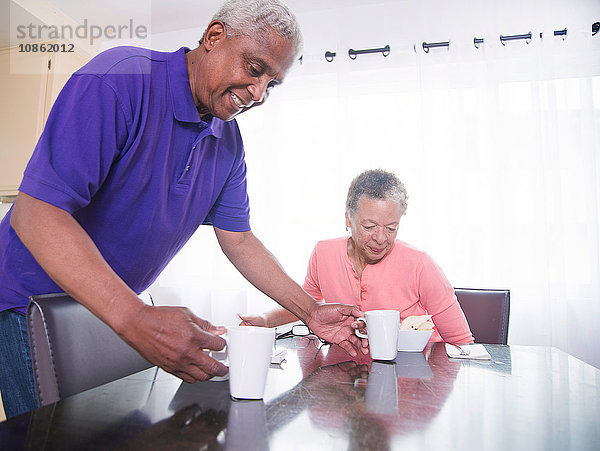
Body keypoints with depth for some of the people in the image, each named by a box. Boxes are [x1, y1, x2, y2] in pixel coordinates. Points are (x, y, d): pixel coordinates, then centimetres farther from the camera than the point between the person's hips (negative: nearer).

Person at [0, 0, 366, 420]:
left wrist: (312, 312, -8)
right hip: (35, 303, -5)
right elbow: (35, 212, -31)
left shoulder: (228, 141, -1)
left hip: (120, 309, 6)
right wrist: (136, 319, -42)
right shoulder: (120, 79, -25)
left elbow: (239, 240, 2)